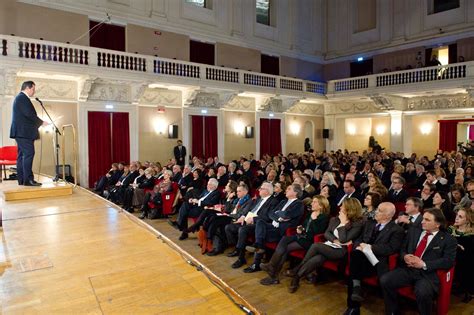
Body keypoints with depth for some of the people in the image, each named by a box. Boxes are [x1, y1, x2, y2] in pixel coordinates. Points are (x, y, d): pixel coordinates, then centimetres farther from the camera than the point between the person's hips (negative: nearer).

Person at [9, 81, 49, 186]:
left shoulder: (20, 97, 22)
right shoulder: (23, 98, -10)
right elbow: (29, 114, -18)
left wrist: (38, 123, 13)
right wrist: (41, 122, -8)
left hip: (20, 132, 11)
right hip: (24, 132, -11)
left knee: (22, 155, 9)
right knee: (29, 153, -14)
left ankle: (21, 179, 10)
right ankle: (28, 179, -16)